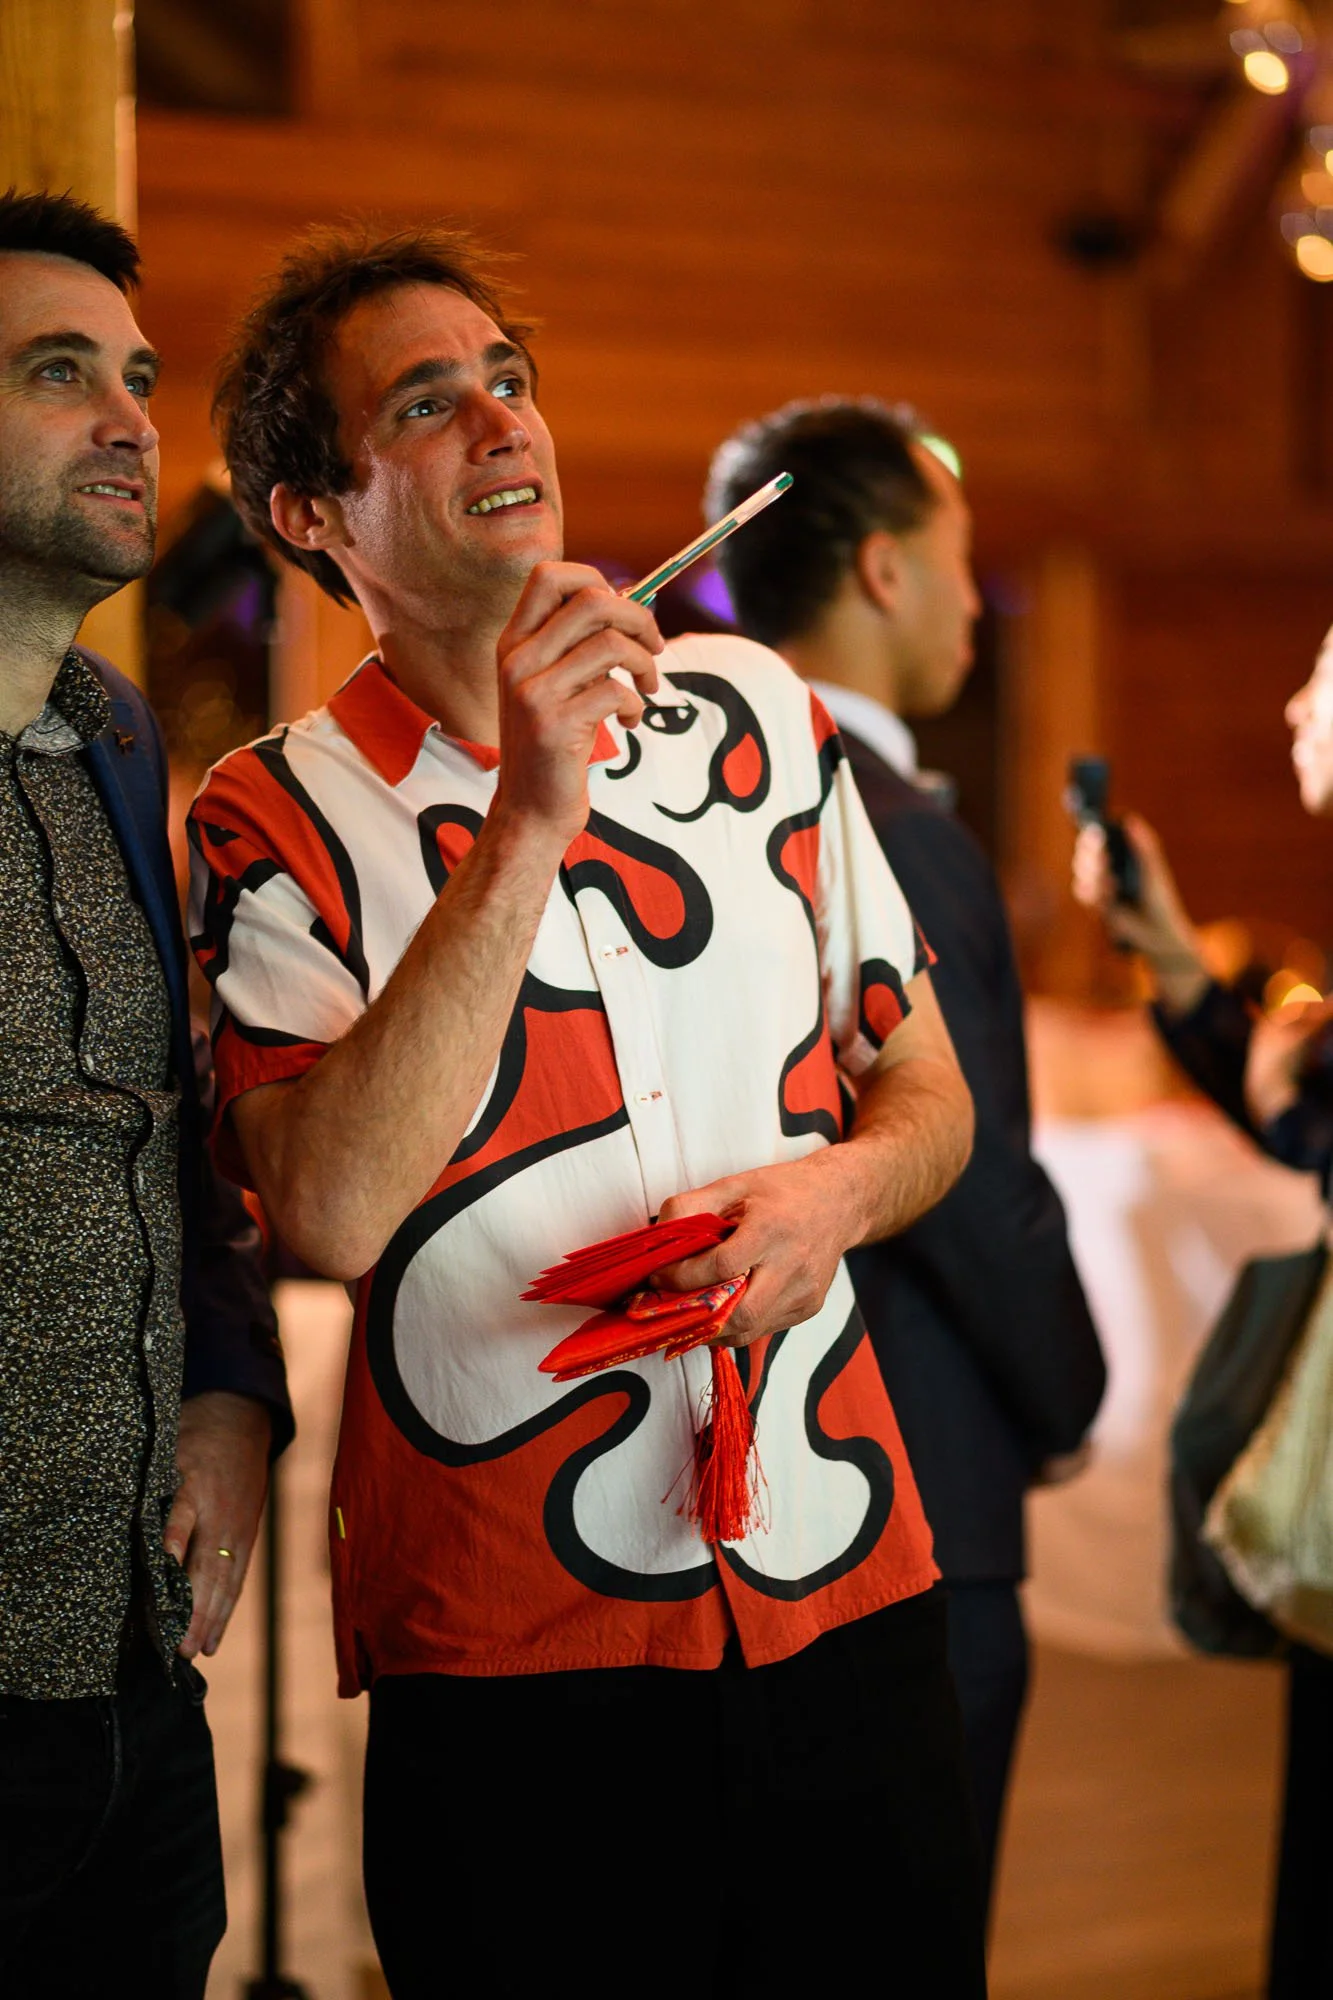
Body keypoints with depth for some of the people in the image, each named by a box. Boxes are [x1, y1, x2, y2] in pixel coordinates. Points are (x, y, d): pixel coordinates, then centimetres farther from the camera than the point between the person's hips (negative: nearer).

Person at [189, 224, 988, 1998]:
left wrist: (841, 1188, -8)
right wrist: (527, 824, -22)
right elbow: (334, 1211, -20)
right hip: (509, 1652, -4)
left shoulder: (759, 712, 8)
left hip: (849, 1598, 4)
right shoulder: (277, 823, -4)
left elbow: (926, 1087, 15)